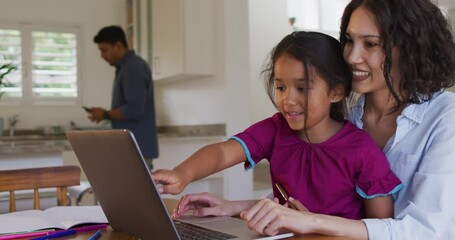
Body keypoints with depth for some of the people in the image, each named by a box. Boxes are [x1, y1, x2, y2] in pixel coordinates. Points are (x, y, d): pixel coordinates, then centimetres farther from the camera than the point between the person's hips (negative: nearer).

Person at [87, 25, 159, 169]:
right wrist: (106, 114, 7)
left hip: (137, 149, -10)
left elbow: (134, 109, -22)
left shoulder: (133, 68, -14)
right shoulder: (126, 67, 17)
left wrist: (106, 114, -9)